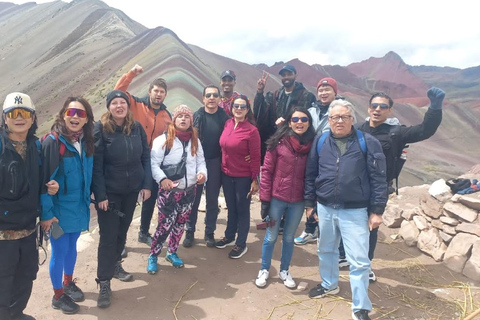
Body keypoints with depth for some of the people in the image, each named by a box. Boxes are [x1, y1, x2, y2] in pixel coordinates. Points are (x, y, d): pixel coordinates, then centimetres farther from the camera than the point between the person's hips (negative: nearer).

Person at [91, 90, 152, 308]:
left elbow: (145, 157, 3)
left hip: (131, 190, 4)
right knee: (108, 236, 0)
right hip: (109, 192, -4)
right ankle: (104, 282, 12)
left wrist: (147, 184, -2)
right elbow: (96, 165, -14)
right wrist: (100, 195, -16)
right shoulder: (100, 129, -12)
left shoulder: (136, 127, 0)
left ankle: (115, 265, 41)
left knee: (122, 231, 18)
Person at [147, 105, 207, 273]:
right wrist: (162, 179, -24)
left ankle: (172, 252, 35)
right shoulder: (163, 139, -8)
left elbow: (200, 161, 11)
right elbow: (154, 163, -10)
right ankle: (153, 256, 17)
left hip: (189, 190, 5)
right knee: (165, 224, -3)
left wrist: (202, 173, -10)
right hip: (169, 191, -5)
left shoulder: (195, 141, 8)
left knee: (180, 224, 16)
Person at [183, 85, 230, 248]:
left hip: (215, 162, 0)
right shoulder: (196, 116, -2)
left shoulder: (225, 117, -3)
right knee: (193, 198, 9)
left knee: (212, 199, 11)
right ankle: (190, 231, 23)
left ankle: (209, 232, 26)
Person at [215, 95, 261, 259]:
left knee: (242, 209, 9)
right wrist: (222, 168, 7)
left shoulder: (251, 130, -15)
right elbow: (223, 147, 8)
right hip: (226, 175, 5)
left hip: (243, 177, -5)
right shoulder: (227, 124, 0)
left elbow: (255, 157, -13)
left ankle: (241, 244, 25)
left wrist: (255, 180, -12)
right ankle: (229, 236, 39)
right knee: (231, 207, 20)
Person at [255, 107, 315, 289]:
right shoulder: (279, 142, -10)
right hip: (277, 198, -2)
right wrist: (265, 199, -9)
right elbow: (267, 171, -7)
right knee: (271, 237, 13)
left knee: (289, 238, 18)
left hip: (298, 201, 2)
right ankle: (264, 270, 33)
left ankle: (284, 271, 37)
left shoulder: (313, 145, -3)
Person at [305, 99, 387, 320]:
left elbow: (378, 178, -6)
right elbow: (310, 175, 8)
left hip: (355, 211, -3)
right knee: (326, 250, 21)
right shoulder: (320, 142, 2)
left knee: (359, 260, 1)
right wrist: (309, 203, 8)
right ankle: (329, 284, 46)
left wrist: (377, 210, -8)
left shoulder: (368, 142, -8)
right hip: (325, 208, 4)